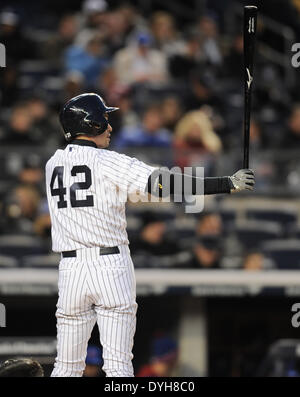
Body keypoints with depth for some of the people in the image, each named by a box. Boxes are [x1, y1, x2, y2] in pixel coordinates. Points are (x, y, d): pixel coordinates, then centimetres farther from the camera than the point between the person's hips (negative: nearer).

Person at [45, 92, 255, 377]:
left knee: (67, 366, 8)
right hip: (111, 265, -4)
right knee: (118, 364, -2)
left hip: (71, 268, 5)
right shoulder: (106, 162, -8)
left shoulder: (53, 164, 9)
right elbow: (163, 184, -16)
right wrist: (228, 184, -15)